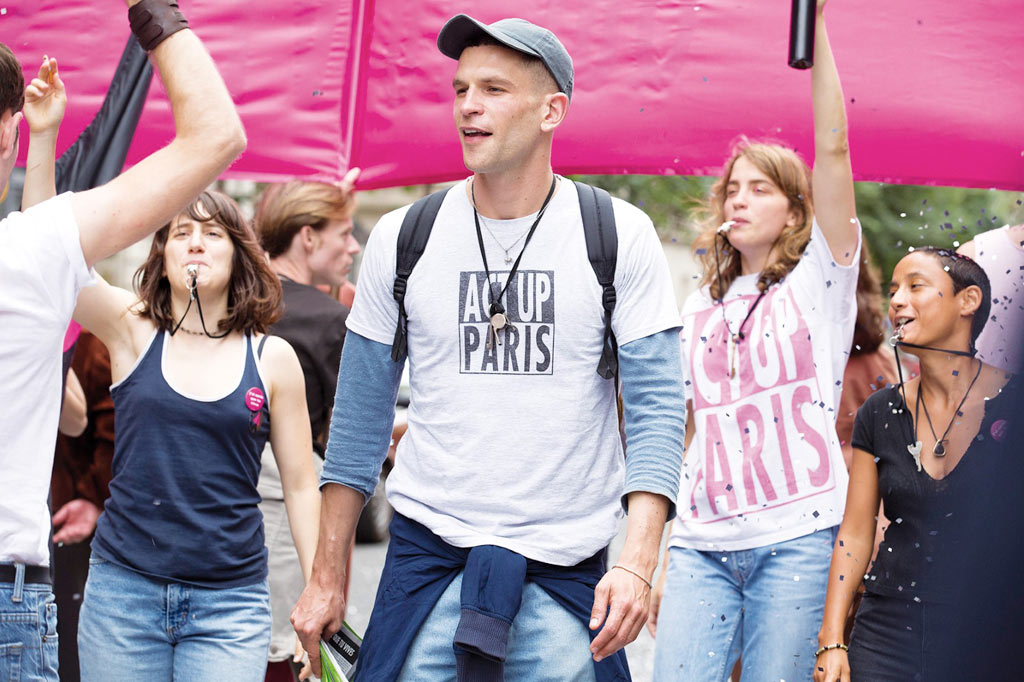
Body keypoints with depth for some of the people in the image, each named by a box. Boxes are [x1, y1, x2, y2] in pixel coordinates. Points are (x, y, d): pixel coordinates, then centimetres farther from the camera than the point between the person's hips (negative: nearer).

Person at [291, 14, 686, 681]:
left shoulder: (621, 238, -2)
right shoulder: (402, 239, 3)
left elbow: (655, 409, -5)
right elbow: (360, 419, 9)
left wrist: (637, 563, -19)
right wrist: (328, 578, 7)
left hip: (567, 571, -1)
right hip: (428, 553, 1)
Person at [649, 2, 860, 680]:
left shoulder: (819, 280, 6)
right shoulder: (700, 310, 18)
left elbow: (833, 150, -6)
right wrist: (659, 556, 13)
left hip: (796, 540, -3)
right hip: (701, 543, 3)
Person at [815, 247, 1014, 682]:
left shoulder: (1011, 406, -5)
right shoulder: (880, 414, 5)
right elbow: (854, 535, 8)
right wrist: (831, 641, 1)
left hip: (985, 638, -2)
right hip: (888, 627, 3)